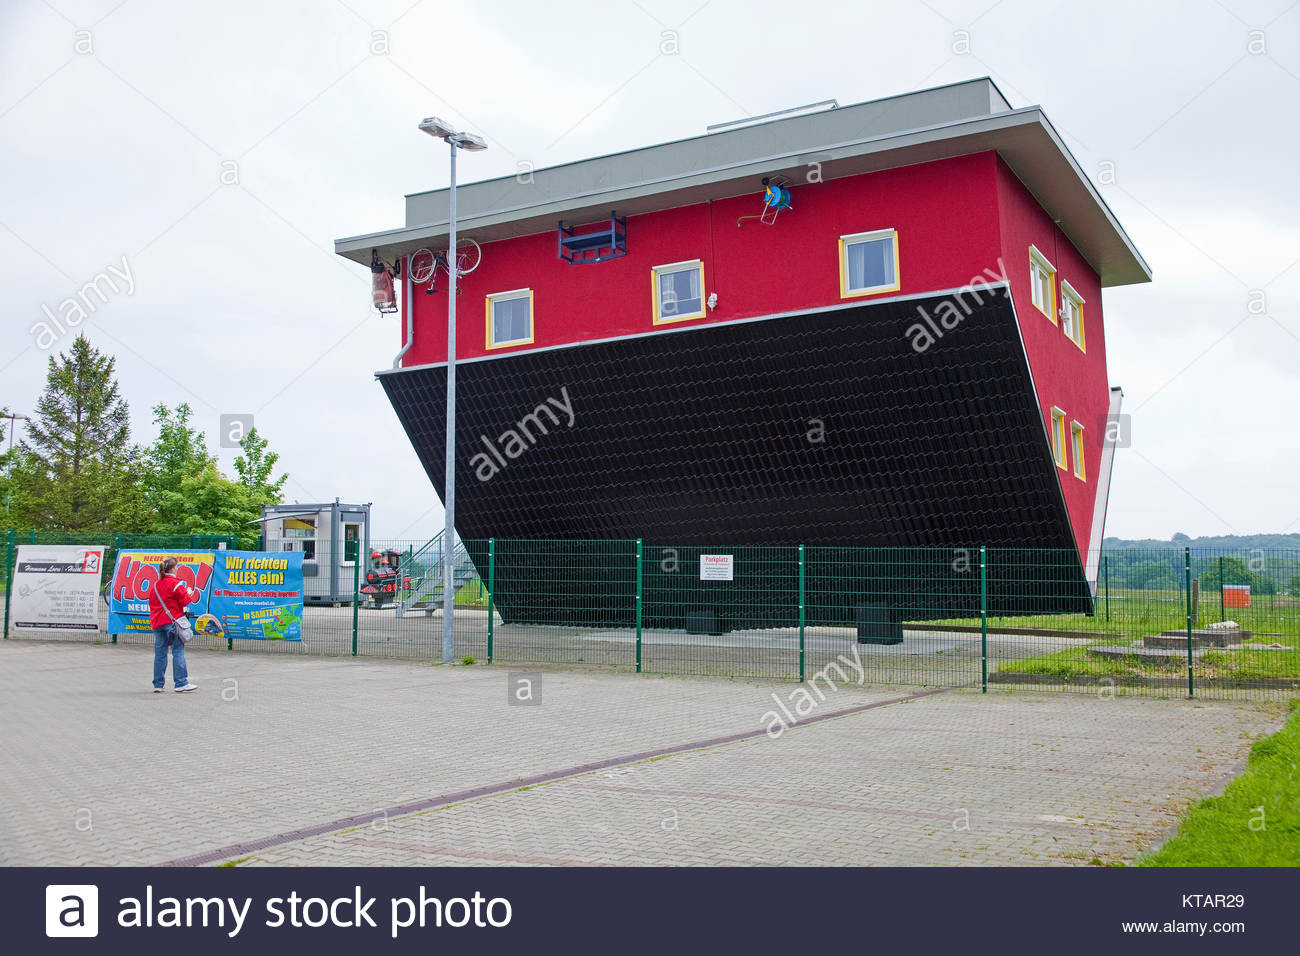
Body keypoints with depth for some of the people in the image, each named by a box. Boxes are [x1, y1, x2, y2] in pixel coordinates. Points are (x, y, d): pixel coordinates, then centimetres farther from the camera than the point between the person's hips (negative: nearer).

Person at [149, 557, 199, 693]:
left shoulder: (156, 585, 15)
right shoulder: (175, 583, -8)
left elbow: (152, 602, 20)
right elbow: (184, 600, -9)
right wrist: (190, 593, 10)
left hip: (157, 622, 7)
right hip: (172, 621, -7)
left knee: (160, 653, 8)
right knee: (178, 651, -5)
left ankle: (158, 685, 8)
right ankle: (181, 683, -8)